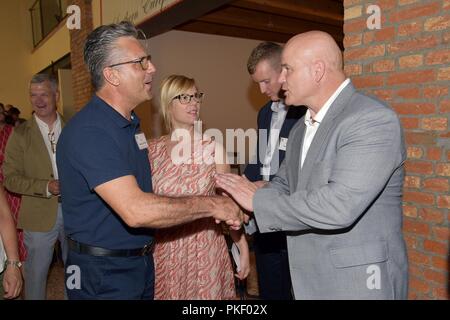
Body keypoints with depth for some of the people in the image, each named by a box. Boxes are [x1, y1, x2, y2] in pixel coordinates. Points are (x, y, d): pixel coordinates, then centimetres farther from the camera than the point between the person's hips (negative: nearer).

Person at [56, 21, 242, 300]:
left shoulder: (131, 123, 8)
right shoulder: (88, 131, -24)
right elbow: (135, 210, -33)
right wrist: (210, 205, -25)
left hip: (142, 263, 8)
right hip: (104, 275, -8)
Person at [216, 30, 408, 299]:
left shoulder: (373, 119, -19)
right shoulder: (301, 128, 9)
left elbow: (339, 206, -29)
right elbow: (285, 184, 14)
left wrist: (258, 200, -19)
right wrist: (242, 205, -6)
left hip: (358, 281, -7)